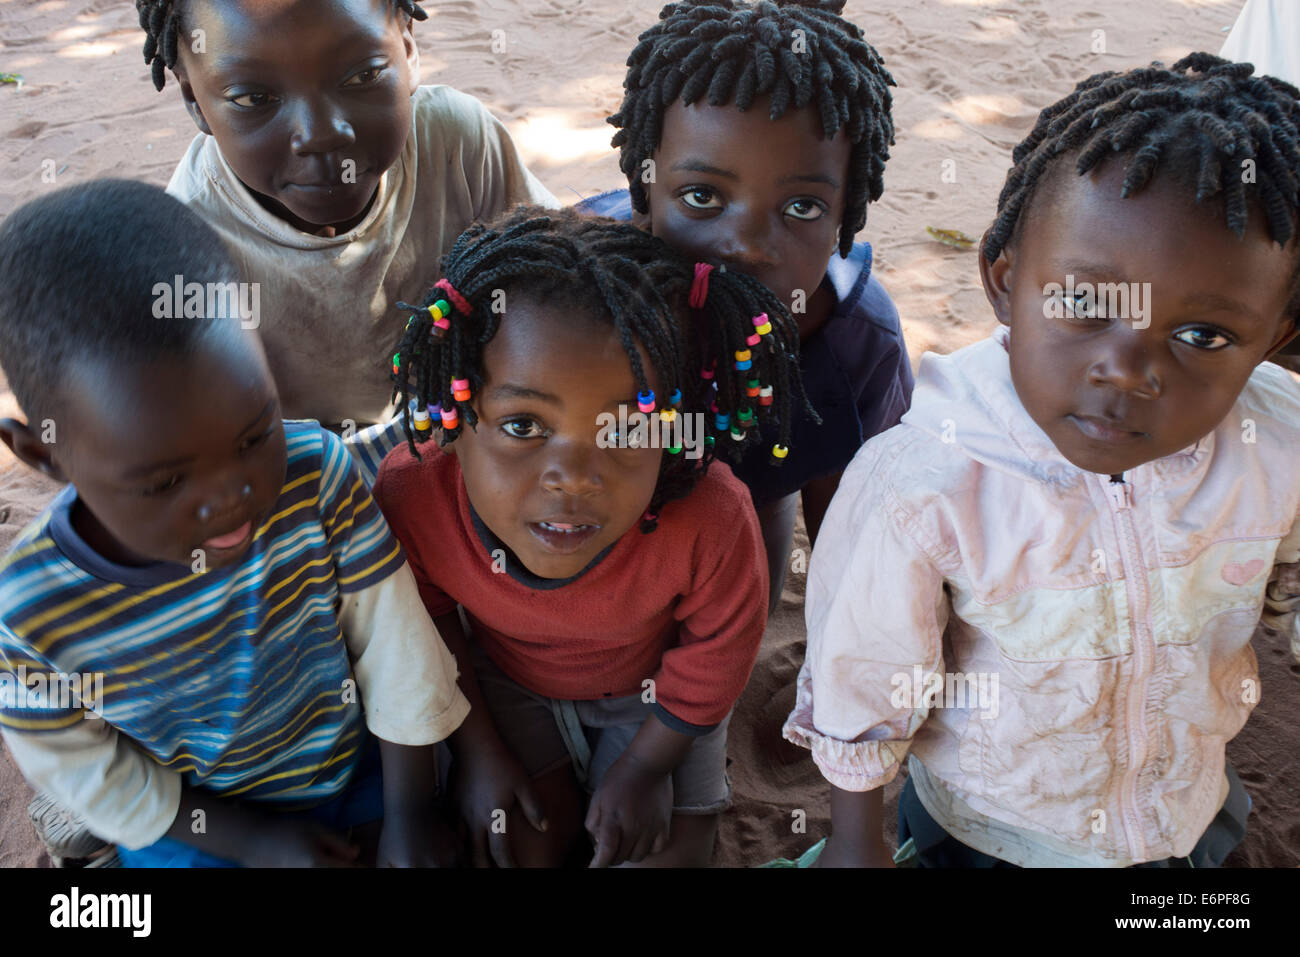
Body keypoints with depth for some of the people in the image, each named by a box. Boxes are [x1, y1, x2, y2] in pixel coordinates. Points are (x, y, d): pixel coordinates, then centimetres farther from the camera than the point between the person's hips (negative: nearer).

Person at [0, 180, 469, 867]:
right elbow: (91, 775, -10)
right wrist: (252, 842, -9)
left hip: (360, 763, 1)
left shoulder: (315, 474, -27)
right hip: (193, 821, -1)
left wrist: (410, 815, -9)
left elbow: (396, 647, -15)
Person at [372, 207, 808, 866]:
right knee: (527, 846, 3)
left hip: (652, 684, 0)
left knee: (668, 849, 3)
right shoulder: (410, 497, -35)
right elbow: (431, 628, -12)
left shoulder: (710, 524, -40)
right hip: (508, 681, 1)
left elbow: (714, 654, -17)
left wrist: (647, 766, -7)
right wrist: (479, 751, -3)